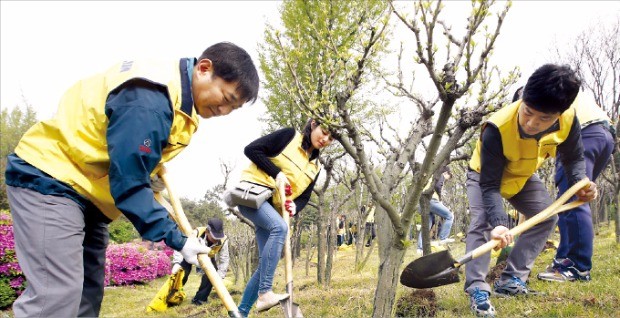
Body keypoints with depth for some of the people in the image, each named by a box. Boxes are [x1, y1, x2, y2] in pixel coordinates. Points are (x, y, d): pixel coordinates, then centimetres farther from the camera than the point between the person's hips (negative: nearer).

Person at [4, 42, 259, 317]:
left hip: (86, 188, 10)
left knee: (88, 293, 8)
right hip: (48, 178, -10)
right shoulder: (149, 101, -28)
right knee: (58, 294, -19)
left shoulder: (177, 91, 5)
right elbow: (129, 183, -26)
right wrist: (176, 239, -21)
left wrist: (154, 164, 6)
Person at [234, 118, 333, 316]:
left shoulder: (315, 167, 14)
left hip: (274, 208, 8)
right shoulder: (289, 136, -5)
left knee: (267, 262, -1)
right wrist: (276, 173, -17)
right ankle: (264, 293, -34)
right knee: (280, 227, -33)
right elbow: (252, 149, -10)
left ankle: (242, 312, 11)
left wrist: (295, 206, -12)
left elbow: (304, 197, 11)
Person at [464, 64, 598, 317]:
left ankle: (511, 279, 0)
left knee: (546, 216, -3)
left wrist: (580, 182, -29)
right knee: (482, 223, -23)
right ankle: (477, 289, -21)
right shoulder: (497, 129, -43)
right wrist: (498, 223, -53)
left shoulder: (568, 120, -29)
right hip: (485, 175, -5)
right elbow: (489, 184, -39)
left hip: (523, 177, 5)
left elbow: (573, 158, -8)